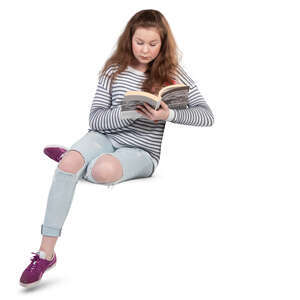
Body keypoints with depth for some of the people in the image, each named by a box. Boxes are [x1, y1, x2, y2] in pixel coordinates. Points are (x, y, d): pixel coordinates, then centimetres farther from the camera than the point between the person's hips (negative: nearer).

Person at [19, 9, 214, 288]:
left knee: (104, 170, -37)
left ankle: (71, 160, 1)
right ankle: (46, 252, -22)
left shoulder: (172, 73, 0)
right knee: (68, 164, -32)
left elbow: (207, 115, -6)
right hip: (106, 136, 2)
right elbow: (95, 119, -2)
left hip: (143, 151, -2)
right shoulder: (114, 70, 4)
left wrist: (169, 114, -23)